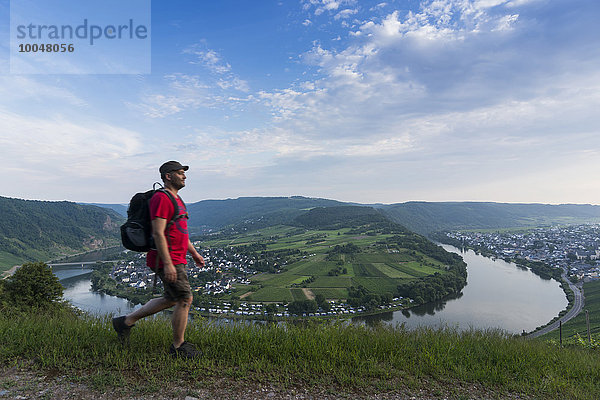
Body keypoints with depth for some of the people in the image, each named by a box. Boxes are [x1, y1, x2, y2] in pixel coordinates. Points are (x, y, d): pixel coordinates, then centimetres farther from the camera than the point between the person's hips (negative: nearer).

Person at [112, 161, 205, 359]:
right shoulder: (161, 198, -15)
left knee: (170, 299, 18)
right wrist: (167, 264, -25)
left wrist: (194, 253, 23)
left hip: (176, 259, 10)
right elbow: (158, 234, -22)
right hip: (167, 261, -10)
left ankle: (126, 321, 31)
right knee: (185, 299, -5)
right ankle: (178, 346, 12)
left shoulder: (176, 199, 18)